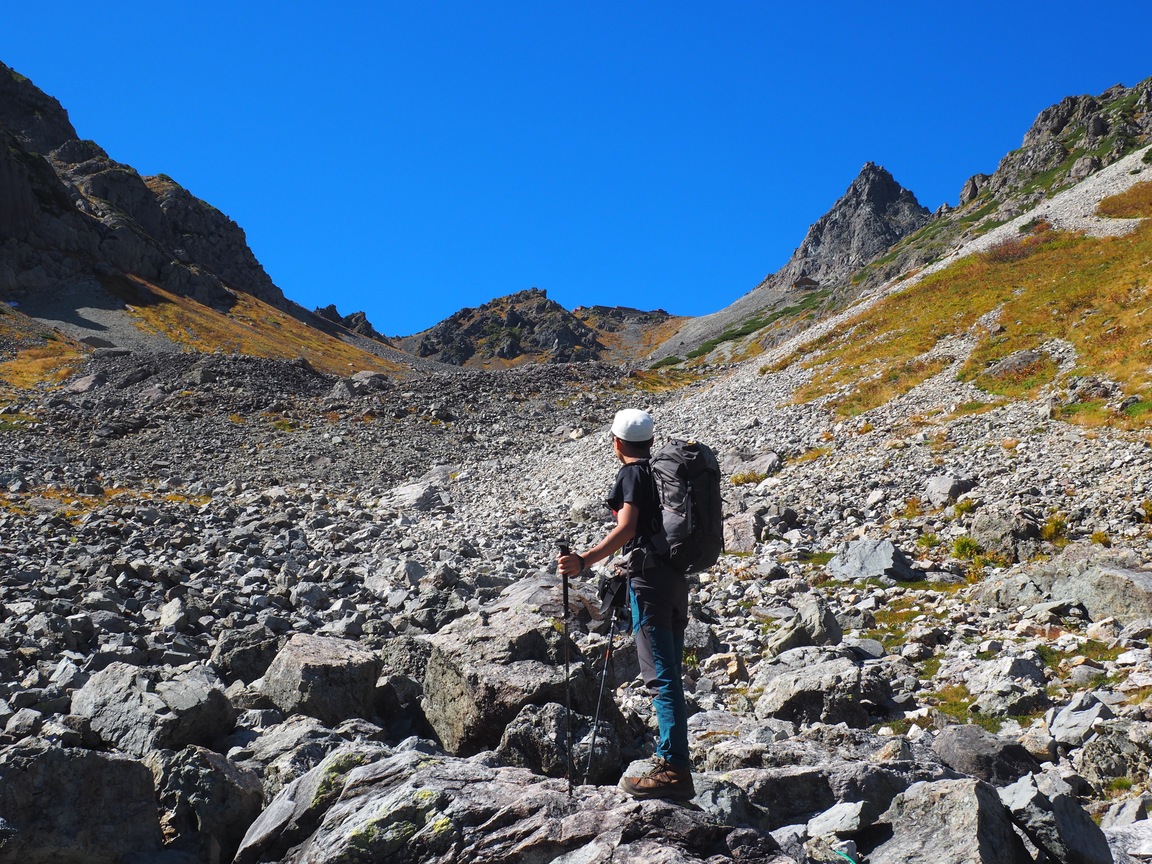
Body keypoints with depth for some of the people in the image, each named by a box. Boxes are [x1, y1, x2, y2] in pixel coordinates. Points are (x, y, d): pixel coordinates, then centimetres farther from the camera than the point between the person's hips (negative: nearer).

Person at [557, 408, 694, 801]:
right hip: (678, 576, 9)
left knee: (661, 675, -12)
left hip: (648, 576, -9)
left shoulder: (631, 475, -7)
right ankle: (672, 758, 20)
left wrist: (584, 561, -33)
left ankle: (673, 769, -14)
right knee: (671, 673, 14)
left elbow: (626, 528, -22)